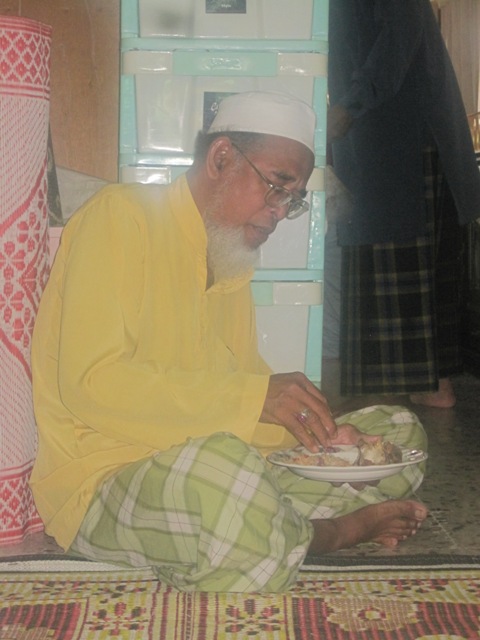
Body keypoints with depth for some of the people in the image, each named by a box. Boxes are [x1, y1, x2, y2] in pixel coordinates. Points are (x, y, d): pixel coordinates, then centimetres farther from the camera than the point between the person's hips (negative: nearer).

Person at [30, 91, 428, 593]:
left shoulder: (234, 261, 17)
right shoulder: (122, 216, -9)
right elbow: (90, 383, -21)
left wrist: (316, 429, -4)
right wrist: (254, 396, -24)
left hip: (215, 463, 8)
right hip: (103, 477, -7)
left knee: (400, 433, 6)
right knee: (221, 472, -40)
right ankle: (323, 533, -10)